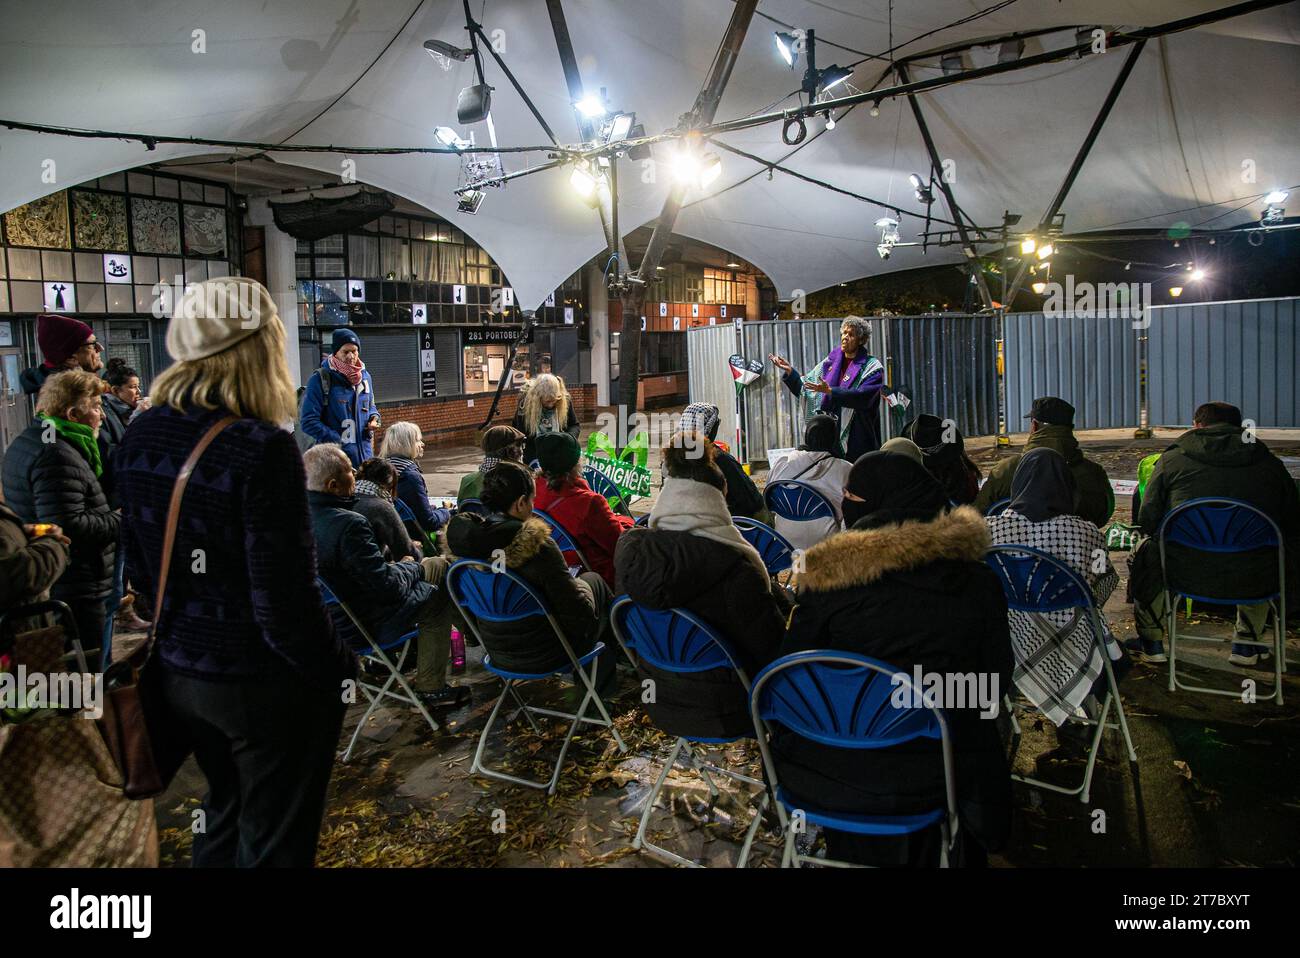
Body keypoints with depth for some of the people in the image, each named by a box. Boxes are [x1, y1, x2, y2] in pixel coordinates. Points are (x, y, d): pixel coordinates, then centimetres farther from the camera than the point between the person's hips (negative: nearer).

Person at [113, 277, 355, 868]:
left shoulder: (140, 437, -2)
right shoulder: (262, 449, -25)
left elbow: (138, 567, 8)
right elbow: (284, 598, -24)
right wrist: (339, 669, -10)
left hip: (179, 670, 7)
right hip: (265, 683, -7)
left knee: (224, 809, 30)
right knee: (274, 841, 14)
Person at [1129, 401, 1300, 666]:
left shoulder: (1172, 459, 1)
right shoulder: (1270, 464, 7)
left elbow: (1147, 522, 2)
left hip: (1187, 575, -2)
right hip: (1253, 581, 2)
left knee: (1145, 552, 29)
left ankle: (1152, 643, 37)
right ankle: (1247, 644, 40)